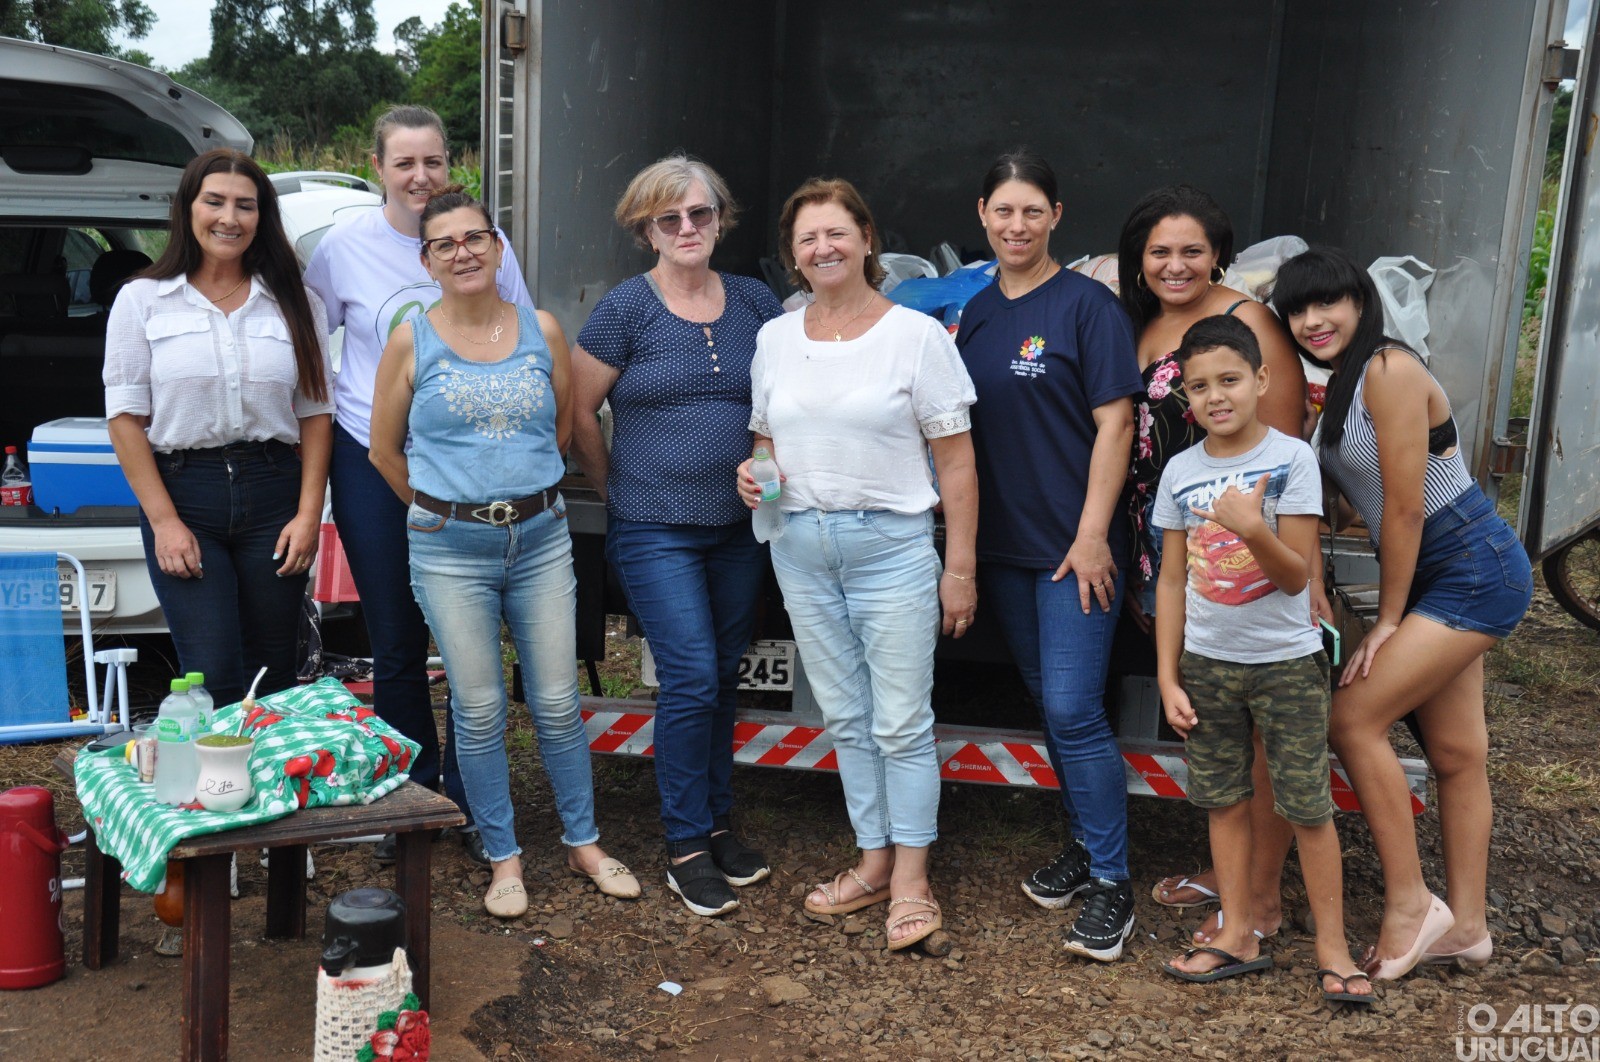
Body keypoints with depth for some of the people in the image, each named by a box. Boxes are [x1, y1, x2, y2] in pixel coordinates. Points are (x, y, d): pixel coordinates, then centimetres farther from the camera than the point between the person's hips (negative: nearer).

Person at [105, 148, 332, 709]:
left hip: (273, 493, 2)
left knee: (273, 679, 6)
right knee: (214, 680, -8)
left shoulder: (295, 304, 8)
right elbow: (126, 418, 1)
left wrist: (309, 514, -3)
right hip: (182, 495, -2)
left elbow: (316, 413, 6)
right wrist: (164, 520, -8)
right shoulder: (142, 300, 4)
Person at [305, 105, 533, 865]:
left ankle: (471, 804, 21)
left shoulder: (485, 240, -1)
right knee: (396, 647, 10)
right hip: (374, 464, 1)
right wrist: (322, 408, 1)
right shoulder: (345, 245, -1)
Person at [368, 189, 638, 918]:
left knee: (558, 701, 7)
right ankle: (503, 858, 20)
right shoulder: (412, 341, -2)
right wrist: (441, 508, 9)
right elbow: (384, 450, 6)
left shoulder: (541, 331, 3)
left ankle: (583, 842, 25)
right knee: (478, 709, 5)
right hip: (450, 549, -1)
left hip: (540, 537, 2)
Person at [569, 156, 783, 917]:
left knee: (724, 677, 12)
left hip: (739, 525, 4)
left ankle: (718, 822, 28)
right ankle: (685, 847, 8)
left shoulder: (754, 303, 5)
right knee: (691, 679, -7)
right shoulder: (627, 309, -6)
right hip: (656, 531, -4)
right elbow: (578, 414, -1)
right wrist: (619, 490, 4)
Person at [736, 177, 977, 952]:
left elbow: (956, 460, -5)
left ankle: (911, 881, 12)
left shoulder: (917, 334, -4)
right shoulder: (774, 339, 9)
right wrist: (757, 474, -4)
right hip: (801, 546, 5)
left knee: (902, 722, -1)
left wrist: (960, 568, -9)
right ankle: (874, 860, 25)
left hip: (891, 545, -4)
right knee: (845, 718, 12)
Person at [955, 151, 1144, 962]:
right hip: (1004, 544, 6)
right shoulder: (976, 314, 11)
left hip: (1075, 546, -6)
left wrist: (1092, 535, -16)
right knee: (1047, 702, 15)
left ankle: (1111, 881, 4)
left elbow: (1114, 424, -11)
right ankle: (1083, 841, 31)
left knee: (1073, 710, -9)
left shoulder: (1086, 304, -7)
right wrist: (963, 536, 8)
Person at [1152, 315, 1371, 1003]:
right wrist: (1168, 677, 2)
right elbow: (1172, 581, 4)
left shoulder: (1291, 459, -10)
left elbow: (1297, 576, -14)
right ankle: (1239, 935, 22)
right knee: (1224, 799, 10)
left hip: (1287, 663, -3)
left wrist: (1252, 528, -33)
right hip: (1207, 663, 3)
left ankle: (1332, 947, 15)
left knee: (1308, 807, 2)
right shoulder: (1180, 472, 0)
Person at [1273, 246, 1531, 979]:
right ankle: (1466, 926, 22)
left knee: (1354, 717, -11)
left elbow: (1405, 508, -18)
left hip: (1474, 572, -9)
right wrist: (1317, 596, -2)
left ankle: (1409, 903, 1)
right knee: (1455, 753, 13)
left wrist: (1388, 620, -11)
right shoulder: (1328, 387, 9)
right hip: (1436, 578, 9)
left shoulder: (1389, 371, -19)